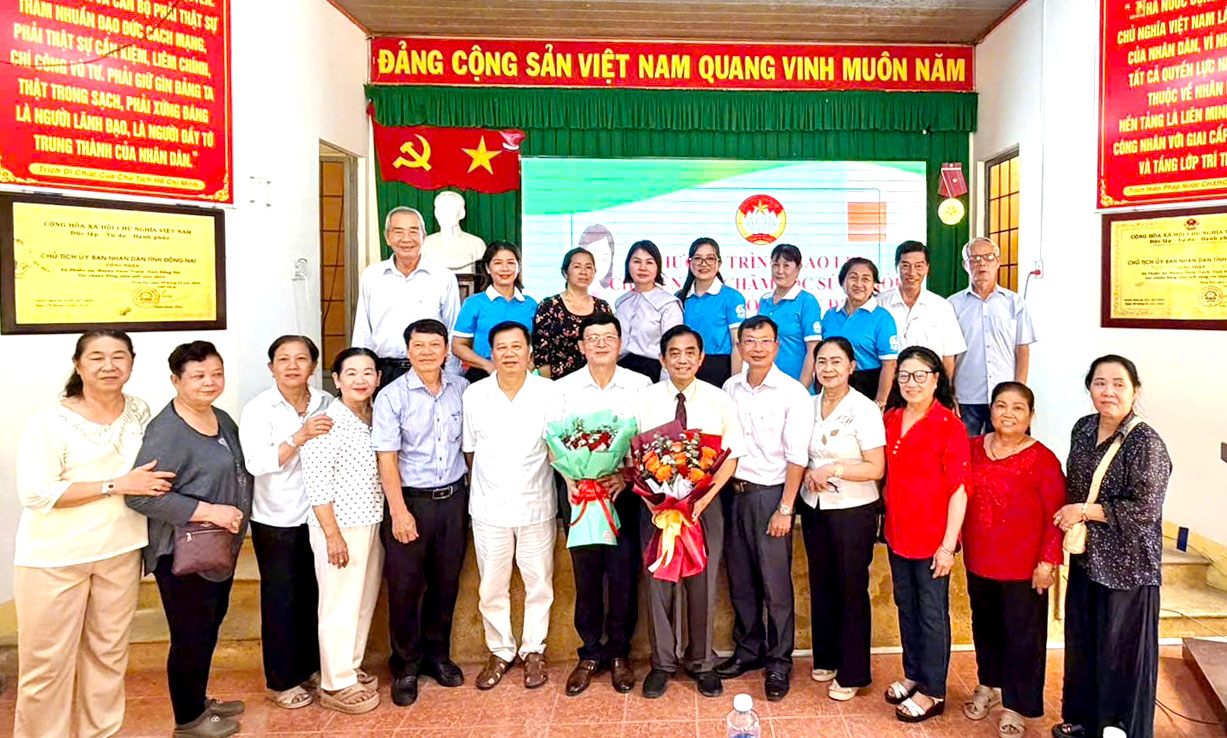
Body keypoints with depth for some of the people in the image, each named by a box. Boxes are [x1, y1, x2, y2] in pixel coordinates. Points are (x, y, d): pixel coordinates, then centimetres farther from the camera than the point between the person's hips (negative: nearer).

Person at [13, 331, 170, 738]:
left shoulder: (140, 411, 3)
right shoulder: (52, 421, -12)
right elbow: (34, 492, -18)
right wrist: (115, 485, -20)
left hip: (120, 550, 4)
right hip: (54, 557, -4)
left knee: (109, 652, 14)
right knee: (47, 660, 4)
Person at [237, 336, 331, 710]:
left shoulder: (326, 404, 0)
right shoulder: (258, 409, -9)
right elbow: (257, 463, -21)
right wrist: (300, 437, -30)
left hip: (319, 515, 4)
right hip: (276, 522, -3)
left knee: (315, 595, 13)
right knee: (281, 599, 6)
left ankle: (310, 667, 32)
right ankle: (283, 681, 23)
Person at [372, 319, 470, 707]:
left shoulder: (462, 389, 1)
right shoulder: (392, 396, -8)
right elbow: (386, 458, -9)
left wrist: (469, 494, 7)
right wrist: (398, 511, -13)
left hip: (453, 497, 3)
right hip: (410, 499, -3)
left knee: (446, 582, 12)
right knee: (404, 586, 5)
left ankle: (437, 653, 31)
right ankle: (406, 665, 22)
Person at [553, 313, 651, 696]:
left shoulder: (640, 385, 2)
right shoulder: (564, 388, 5)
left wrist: (627, 476, -12)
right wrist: (571, 479, -11)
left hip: (625, 490, -1)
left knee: (624, 574, 3)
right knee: (586, 574, 6)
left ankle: (619, 652, 20)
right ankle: (591, 653, 21)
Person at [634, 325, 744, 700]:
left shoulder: (719, 400, -1)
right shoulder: (646, 400, -1)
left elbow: (731, 456, -2)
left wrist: (704, 498, -14)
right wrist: (651, 500, -14)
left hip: (704, 503, 0)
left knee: (703, 584, 8)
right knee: (658, 582, 8)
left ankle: (702, 663, 27)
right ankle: (662, 664, 25)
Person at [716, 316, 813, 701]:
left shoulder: (793, 393, -8)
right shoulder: (730, 388, 6)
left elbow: (797, 456, -10)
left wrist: (785, 508, -12)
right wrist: (725, 486, 3)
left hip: (770, 494, -4)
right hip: (733, 492, 5)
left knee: (776, 583, 1)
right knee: (740, 579, 13)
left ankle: (779, 662, 16)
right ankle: (748, 648, 30)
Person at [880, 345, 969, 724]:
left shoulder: (949, 426, -14)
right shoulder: (890, 419, 3)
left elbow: (959, 491, -14)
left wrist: (948, 545, -16)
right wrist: (887, 522, 9)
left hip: (932, 535, -6)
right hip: (898, 532, 6)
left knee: (932, 613, 7)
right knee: (906, 605, 18)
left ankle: (933, 691, 21)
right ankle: (913, 674, 35)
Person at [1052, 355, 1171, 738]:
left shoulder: (1146, 444, -18)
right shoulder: (1083, 428, 3)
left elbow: (1145, 509, -21)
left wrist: (1084, 511, -18)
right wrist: (1069, 524, 7)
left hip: (1127, 565, -7)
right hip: (1086, 556, 7)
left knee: (1123, 650, 7)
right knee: (1082, 642, 18)